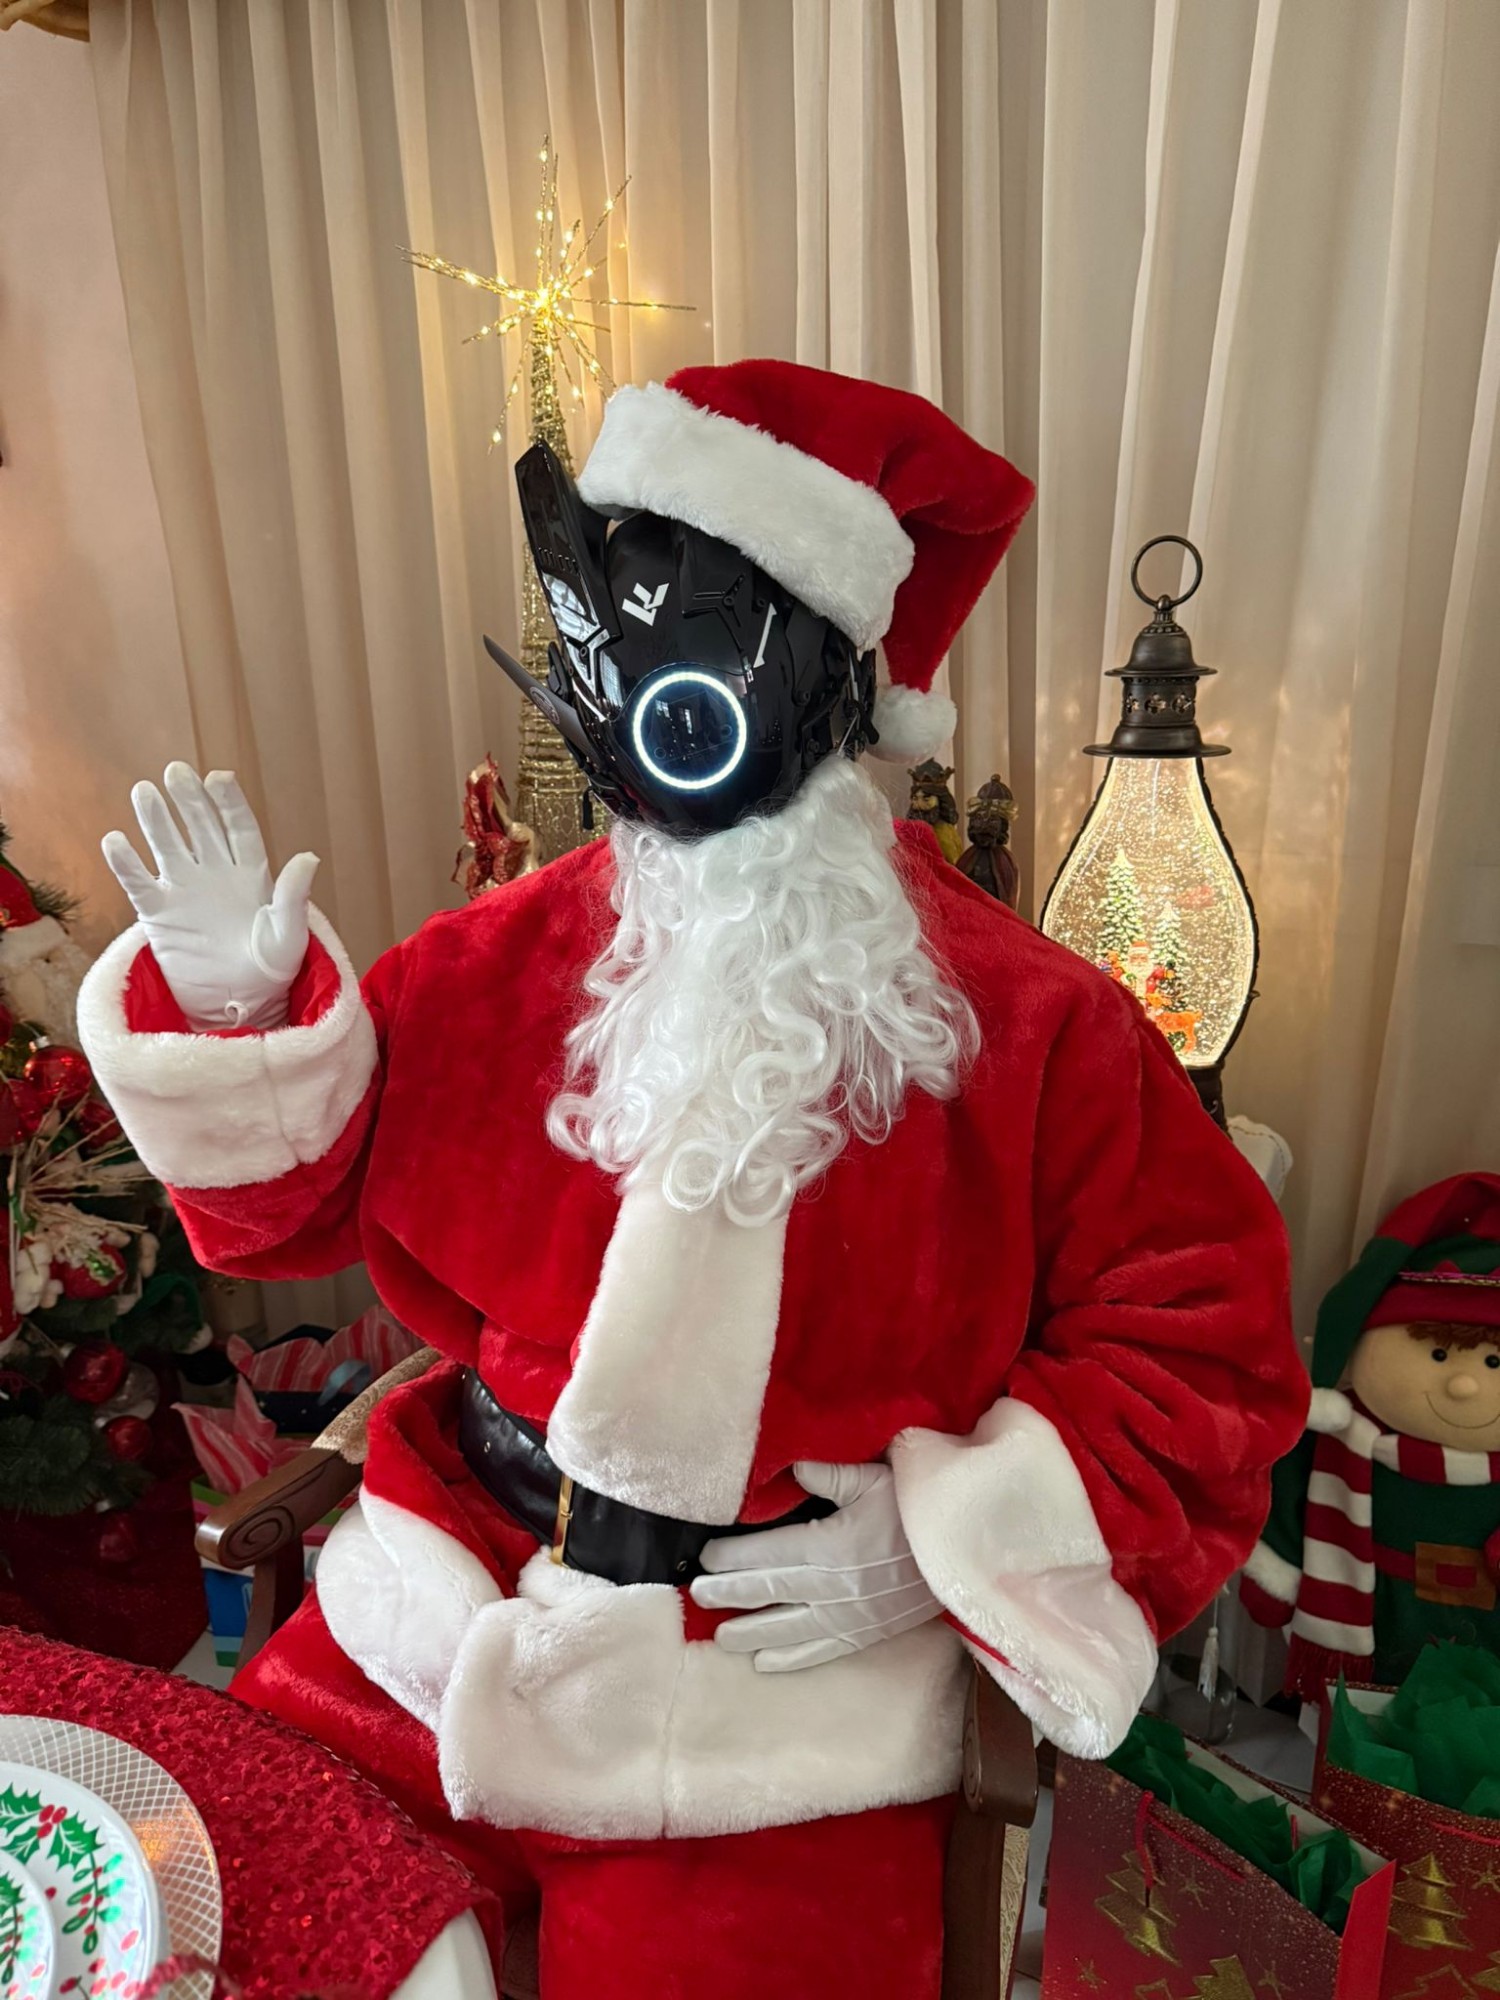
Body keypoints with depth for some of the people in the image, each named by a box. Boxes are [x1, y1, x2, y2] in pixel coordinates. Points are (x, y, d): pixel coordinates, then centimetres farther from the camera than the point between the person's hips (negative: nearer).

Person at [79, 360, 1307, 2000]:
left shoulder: (1023, 1025, -11)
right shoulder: (510, 958, -2)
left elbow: (1204, 1344, -6)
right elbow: (305, 1192, 7)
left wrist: (947, 1539, -15)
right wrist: (241, 1008, -11)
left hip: (787, 1676, -2)